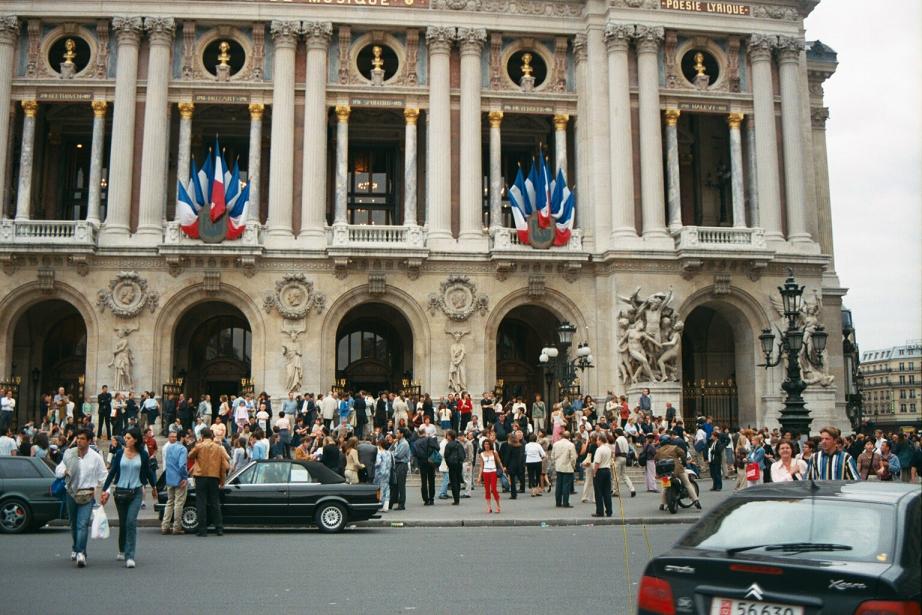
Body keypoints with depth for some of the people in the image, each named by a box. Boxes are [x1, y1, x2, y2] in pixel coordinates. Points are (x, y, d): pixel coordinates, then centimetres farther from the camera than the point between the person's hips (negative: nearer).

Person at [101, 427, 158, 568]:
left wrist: (154, 487, 25)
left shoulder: (143, 455, -1)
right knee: (122, 523, 12)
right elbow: (112, 472, 2)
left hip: (136, 492, -2)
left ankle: (130, 556, -14)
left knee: (131, 522, -15)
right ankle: (122, 550, 36)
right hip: (120, 492, 2)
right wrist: (105, 490, -3)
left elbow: (148, 471, 13)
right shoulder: (120, 453, 0)